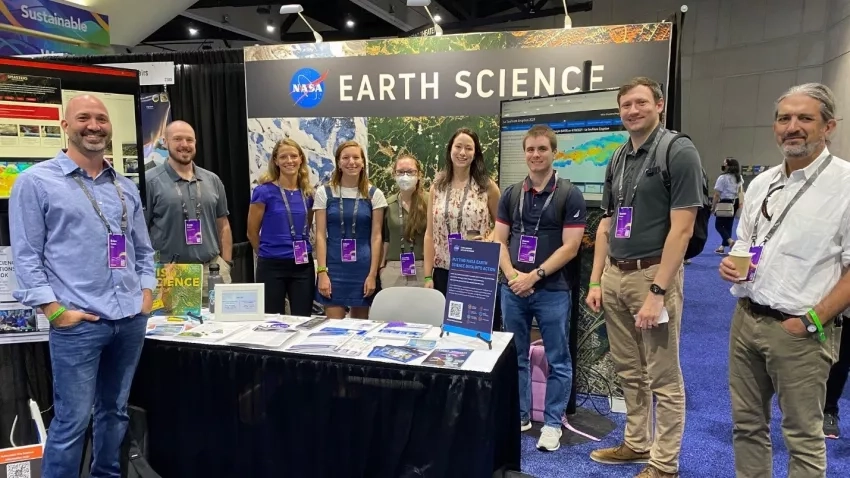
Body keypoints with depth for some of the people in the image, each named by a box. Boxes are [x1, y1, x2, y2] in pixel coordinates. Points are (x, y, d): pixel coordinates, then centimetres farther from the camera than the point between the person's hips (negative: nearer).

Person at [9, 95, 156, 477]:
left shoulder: (126, 187, 14)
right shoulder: (36, 181, -2)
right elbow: (26, 256, -5)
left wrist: (147, 292, 6)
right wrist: (54, 309, -11)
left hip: (131, 319, 5)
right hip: (78, 323, -5)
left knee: (115, 411, 17)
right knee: (72, 422, 1)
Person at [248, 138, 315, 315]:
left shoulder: (308, 193, 6)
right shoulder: (264, 191, -7)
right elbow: (252, 232, 0)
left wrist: (300, 252, 12)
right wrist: (268, 253, 10)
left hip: (303, 266, 4)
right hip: (272, 267, -4)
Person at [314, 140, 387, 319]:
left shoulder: (374, 194, 2)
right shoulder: (324, 193, 2)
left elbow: (376, 237, 0)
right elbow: (320, 235, -1)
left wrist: (372, 274, -6)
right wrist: (322, 272, -8)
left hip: (363, 268, 1)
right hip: (334, 267, 0)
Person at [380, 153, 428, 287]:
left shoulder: (429, 202, -3)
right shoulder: (388, 204, 7)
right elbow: (385, 239, 13)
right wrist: (381, 267, 8)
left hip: (422, 269, -2)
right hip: (393, 270, 3)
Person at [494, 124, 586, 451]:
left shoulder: (569, 195, -4)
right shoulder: (510, 194, 7)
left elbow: (570, 246, -9)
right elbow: (500, 241, 6)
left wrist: (535, 275, -15)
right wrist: (512, 274, -10)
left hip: (552, 290, -3)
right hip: (512, 289, 4)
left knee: (557, 361, 7)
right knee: (515, 357, 13)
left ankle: (553, 423, 21)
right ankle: (519, 415, 28)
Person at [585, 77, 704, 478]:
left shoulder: (679, 152, -9)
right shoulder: (618, 160, 13)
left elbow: (681, 229, -15)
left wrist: (658, 292, -19)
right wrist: (595, 280, 9)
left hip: (653, 273, -7)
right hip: (614, 275, 7)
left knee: (663, 378, 5)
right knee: (629, 371, 17)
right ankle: (636, 444, 33)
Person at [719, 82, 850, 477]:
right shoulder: (761, 183, 10)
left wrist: (813, 320, -15)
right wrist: (731, 264, -2)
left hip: (799, 331, -6)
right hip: (746, 320, 6)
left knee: (802, 438, 7)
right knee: (746, 424, 16)